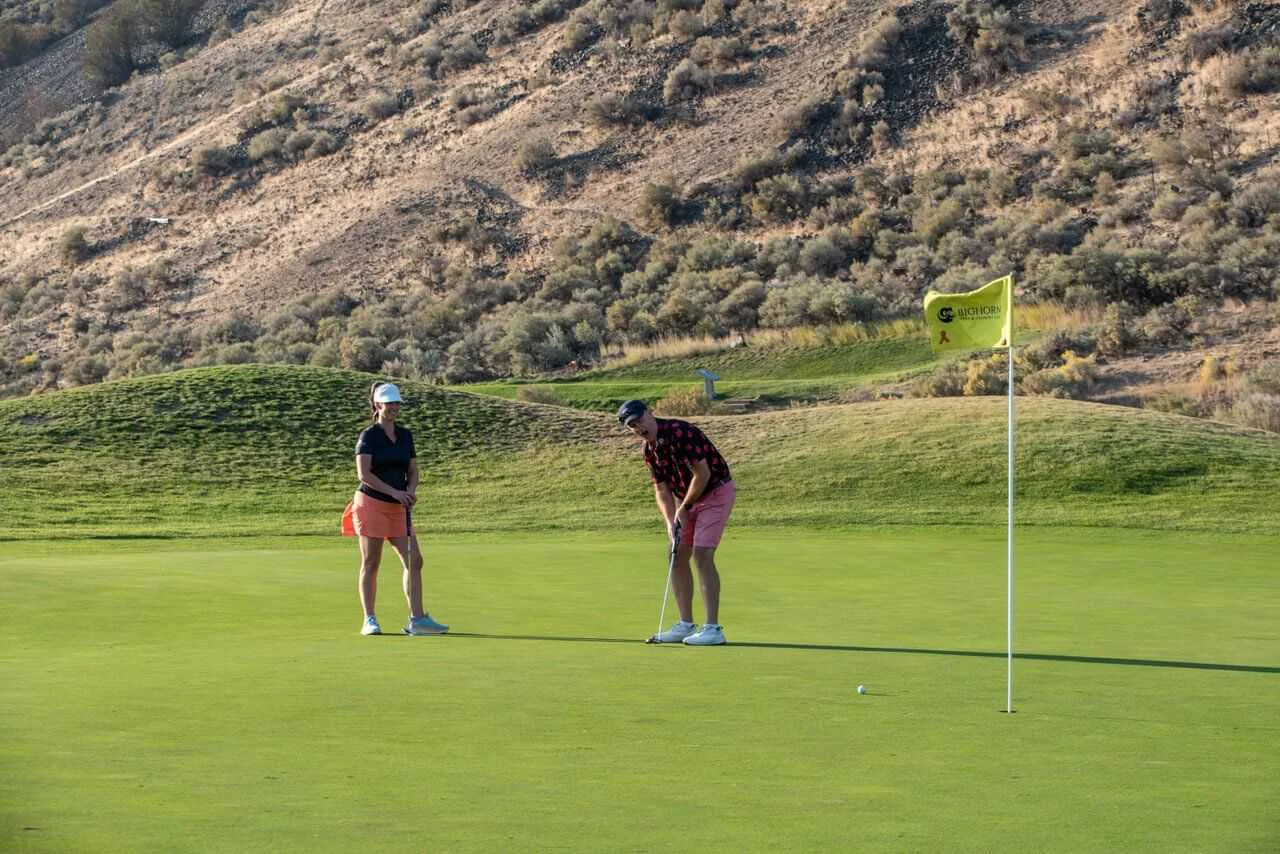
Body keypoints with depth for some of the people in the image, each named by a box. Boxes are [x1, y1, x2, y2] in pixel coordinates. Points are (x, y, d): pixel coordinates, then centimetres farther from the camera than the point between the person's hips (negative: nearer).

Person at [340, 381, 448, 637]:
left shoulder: (405, 436, 12)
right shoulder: (369, 436, -6)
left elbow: (413, 471, 14)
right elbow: (364, 473, -16)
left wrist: (411, 491, -8)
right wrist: (394, 492, -20)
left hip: (398, 508, 6)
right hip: (371, 503, -6)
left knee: (414, 561, -3)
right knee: (370, 563, 0)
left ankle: (417, 618, -2)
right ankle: (369, 620, 6)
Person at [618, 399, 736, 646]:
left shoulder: (680, 432, -24)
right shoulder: (649, 449, 1)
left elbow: (703, 473, -24)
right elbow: (661, 488, 6)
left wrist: (684, 508, -15)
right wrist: (670, 521, -10)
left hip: (716, 493, -8)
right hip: (687, 498, 8)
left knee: (702, 556, -17)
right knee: (677, 557, 5)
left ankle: (713, 628, -15)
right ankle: (686, 624, 12)